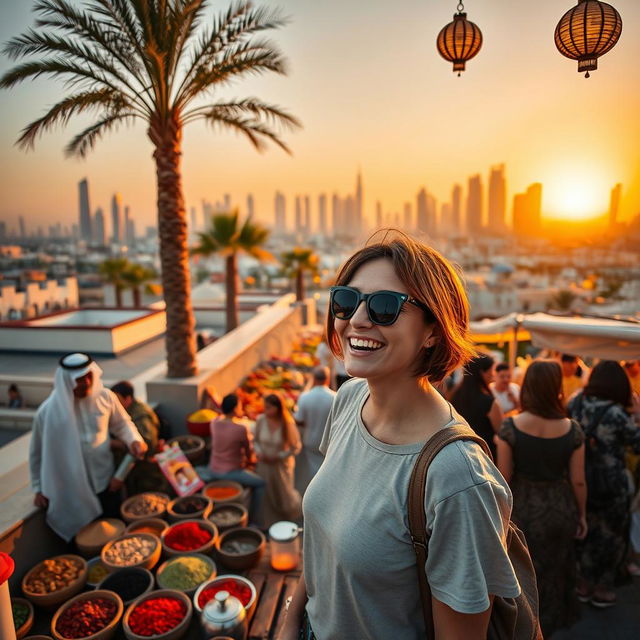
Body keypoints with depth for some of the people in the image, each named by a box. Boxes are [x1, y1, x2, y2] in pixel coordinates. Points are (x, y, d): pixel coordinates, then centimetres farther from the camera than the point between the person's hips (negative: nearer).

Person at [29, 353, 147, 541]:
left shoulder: (105, 397, -11)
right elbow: (38, 452, -1)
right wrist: (39, 488, 6)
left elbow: (121, 423, 6)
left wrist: (134, 440, -14)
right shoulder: (49, 411, -15)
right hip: (71, 488, -2)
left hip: (105, 481, 2)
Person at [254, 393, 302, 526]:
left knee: (285, 494, 16)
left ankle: (296, 502, 52)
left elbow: (296, 447, -12)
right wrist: (258, 452, -16)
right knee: (267, 496, 11)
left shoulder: (288, 424, -23)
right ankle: (269, 526, 34)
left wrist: (278, 456, -17)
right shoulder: (260, 420, -14)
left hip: (282, 466, -2)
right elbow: (256, 440, 2)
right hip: (264, 466, 2)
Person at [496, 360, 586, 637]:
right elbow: (578, 481, -7)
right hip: (561, 509, 2)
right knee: (556, 569, 28)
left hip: (523, 510, -2)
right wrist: (582, 515, 9)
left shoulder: (510, 426, -19)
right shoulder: (572, 429, -14)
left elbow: (503, 478, -14)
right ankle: (550, 620, 50)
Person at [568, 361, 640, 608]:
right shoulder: (616, 413, -21)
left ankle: (584, 583, 34)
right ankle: (603, 588, 30)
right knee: (612, 535, 17)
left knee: (587, 530, 21)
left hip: (581, 481, 5)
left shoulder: (576, 403, -7)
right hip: (610, 485, -4)